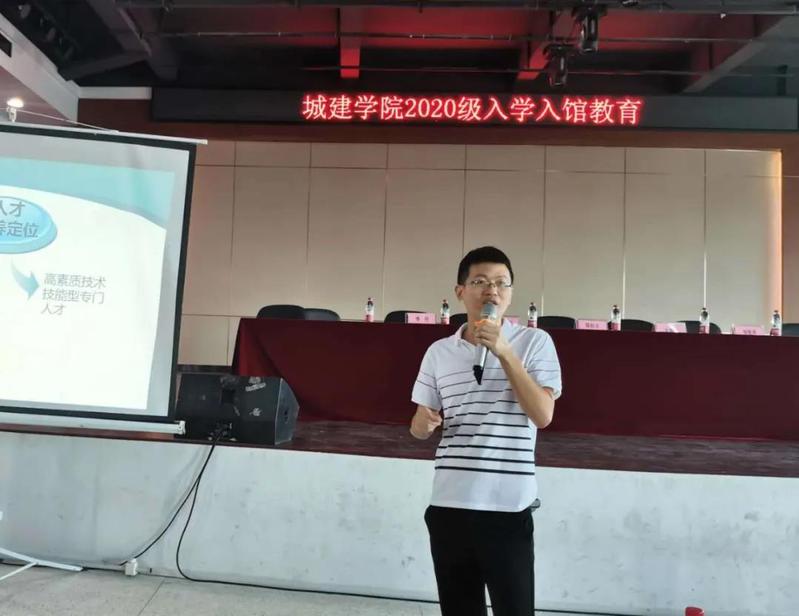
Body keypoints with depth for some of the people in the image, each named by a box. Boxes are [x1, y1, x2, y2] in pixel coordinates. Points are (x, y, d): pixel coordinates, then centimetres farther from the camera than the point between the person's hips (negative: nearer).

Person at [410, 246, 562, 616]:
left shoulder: (535, 342, -1)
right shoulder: (439, 352, 7)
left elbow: (543, 415, -12)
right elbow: (420, 426, 12)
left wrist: (504, 352, -18)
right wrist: (422, 423, -12)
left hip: (508, 506, -3)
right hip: (448, 504, 3)